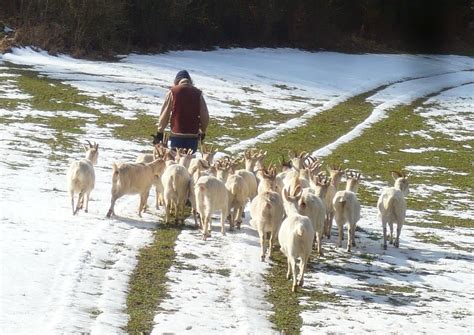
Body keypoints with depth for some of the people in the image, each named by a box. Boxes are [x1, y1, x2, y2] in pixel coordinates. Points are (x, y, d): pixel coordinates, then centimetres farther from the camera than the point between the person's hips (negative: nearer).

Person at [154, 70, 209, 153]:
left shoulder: (173, 92, -1)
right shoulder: (198, 93, 4)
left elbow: (164, 115, 1)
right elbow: (205, 116, 6)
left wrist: (160, 133, 9)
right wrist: (202, 132, 20)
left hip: (177, 136, -2)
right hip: (193, 137, 2)